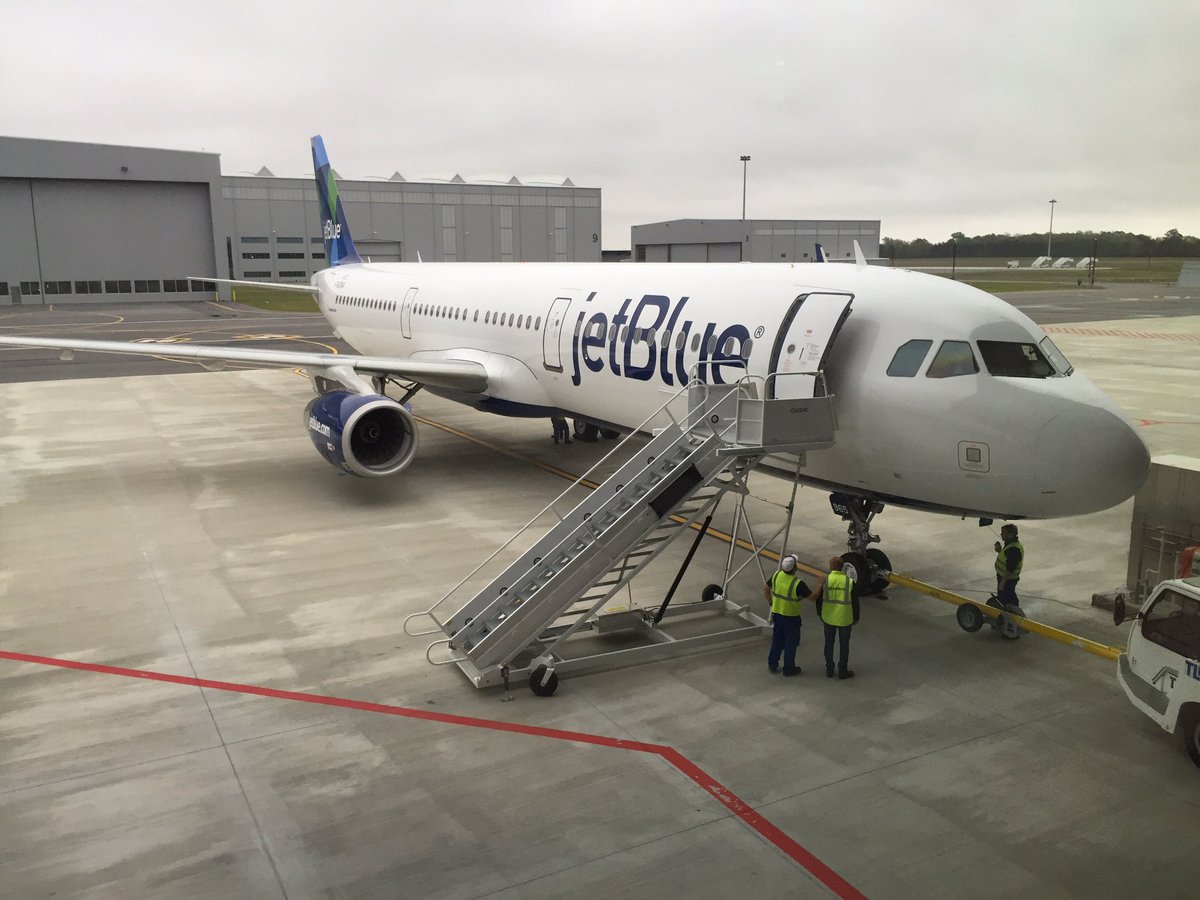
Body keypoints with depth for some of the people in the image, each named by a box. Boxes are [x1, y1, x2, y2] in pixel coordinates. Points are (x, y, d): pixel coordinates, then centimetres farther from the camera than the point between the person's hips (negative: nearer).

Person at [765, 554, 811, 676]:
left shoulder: (777, 575, -9)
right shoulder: (797, 583, -26)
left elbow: (766, 590, 3)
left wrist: (771, 602, 18)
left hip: (777, 613, 5)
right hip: (791, 616, -5)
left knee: (777, 639, 21)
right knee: (791, 642, 11)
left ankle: (772, 664, 30)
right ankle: (789, 668, 21)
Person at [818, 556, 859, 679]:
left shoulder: (825, 580, -11)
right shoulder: (849, 581, -13)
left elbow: (819, 599, -2)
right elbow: (855, 602, -6)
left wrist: (820, 614, 13)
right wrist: (856, 618, 9)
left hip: (828, 618, 1)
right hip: (845, 619, -1)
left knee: (829, 644, 15)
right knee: (844, 646, 13)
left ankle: (829, 670, 23)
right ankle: (843, 671, 20)